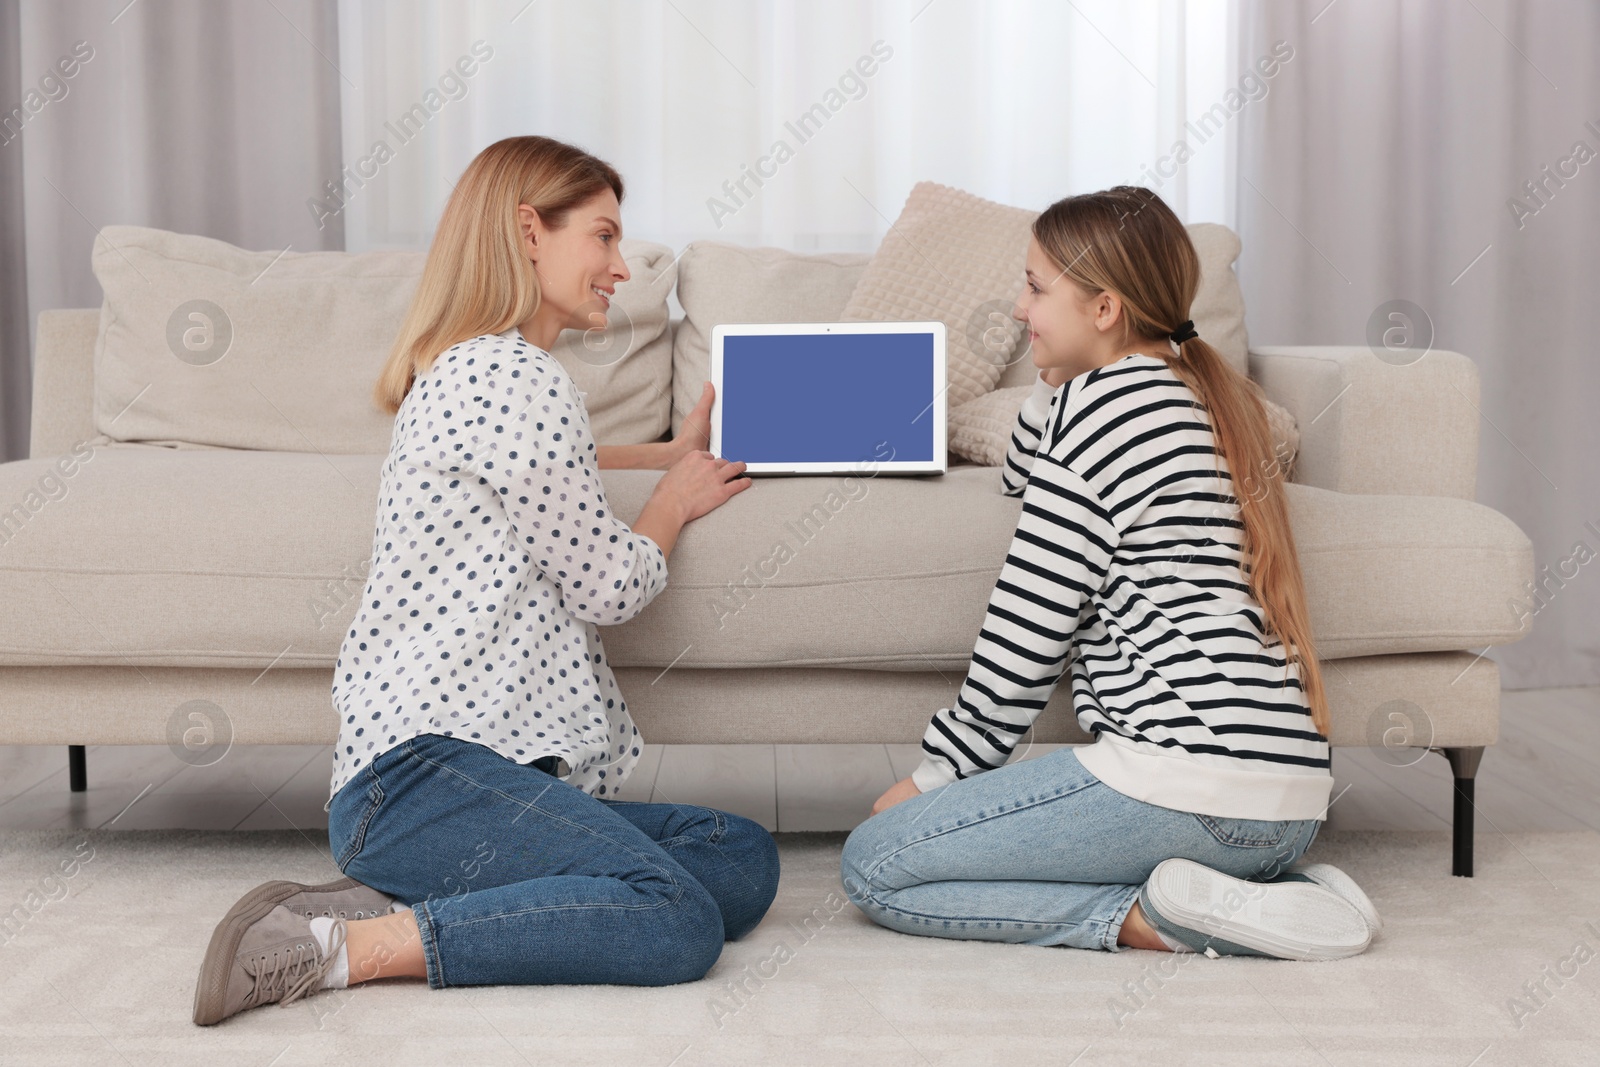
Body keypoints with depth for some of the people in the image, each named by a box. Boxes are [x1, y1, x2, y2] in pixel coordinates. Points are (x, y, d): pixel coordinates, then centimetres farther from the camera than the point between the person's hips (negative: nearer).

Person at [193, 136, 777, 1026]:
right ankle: (348, 944, -20)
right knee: (677, 922, -27)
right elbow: (607, 589, -4)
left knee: (746, 862, -3)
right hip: (424, 771, -11)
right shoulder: (518, 376, -8)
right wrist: (677, 500, 14)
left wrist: (671, 453, 48)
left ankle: (393, 903, -7)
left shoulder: (462, 371, 24)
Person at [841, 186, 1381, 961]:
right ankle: (1262, 893, 9)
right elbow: (1022, 481, 34)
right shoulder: (1210, 395, 19)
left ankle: (1148, 919, -12)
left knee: (872, 865, -2)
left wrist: (936, 774, 3)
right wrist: (1056, 373, 19)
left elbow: (1027, 631, -8)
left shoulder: (1103, 402, -8)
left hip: (1187, 777, -9)